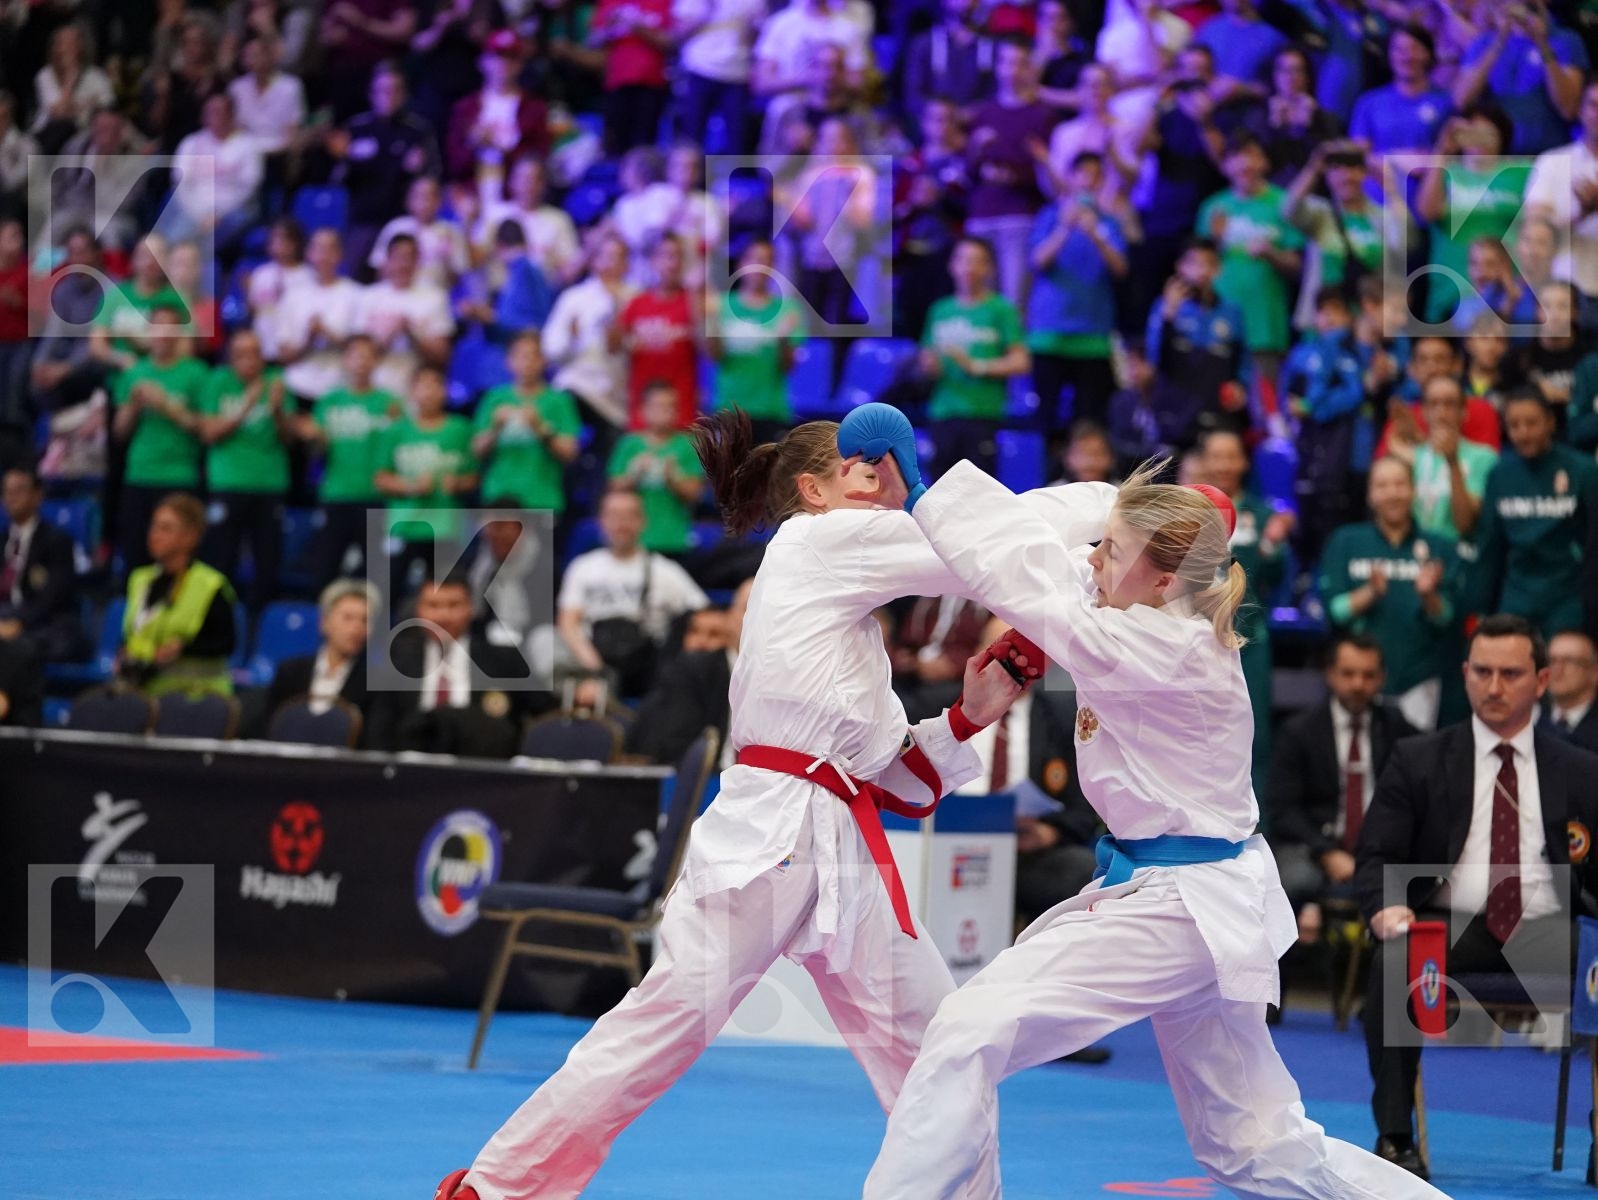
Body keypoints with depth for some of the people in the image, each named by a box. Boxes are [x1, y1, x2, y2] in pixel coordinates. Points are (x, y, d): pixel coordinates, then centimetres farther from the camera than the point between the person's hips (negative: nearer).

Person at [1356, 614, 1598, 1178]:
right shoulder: (1417, 762, 11)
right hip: (1450, 925, -1)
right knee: (1394, 962, -35)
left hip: (1546, 932, 1)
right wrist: (1385, 907, -18)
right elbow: (1375, 857, 5)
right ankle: (1395, 1137, -27)